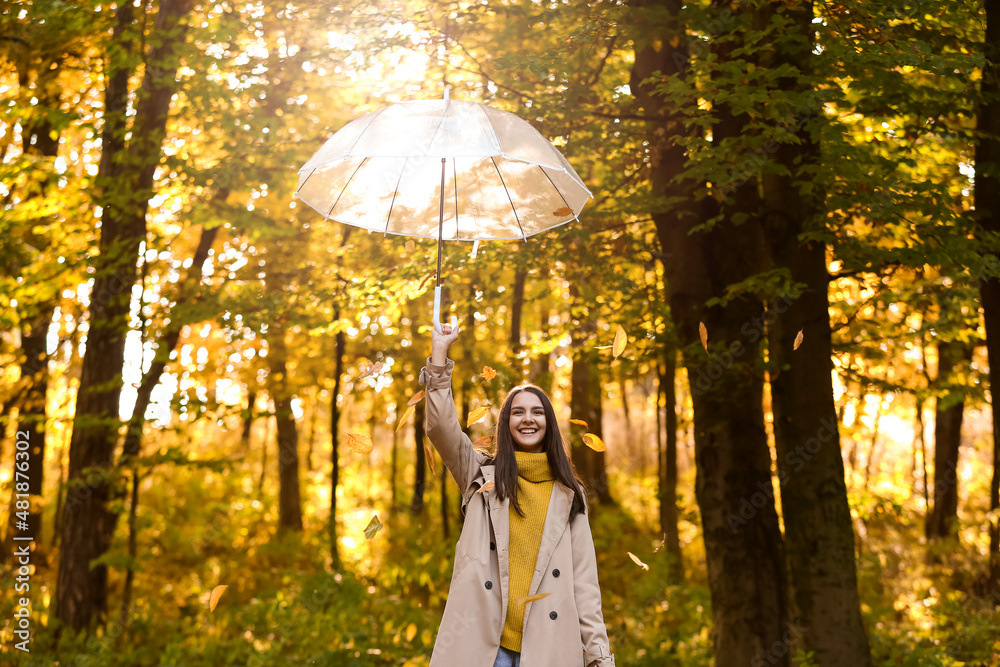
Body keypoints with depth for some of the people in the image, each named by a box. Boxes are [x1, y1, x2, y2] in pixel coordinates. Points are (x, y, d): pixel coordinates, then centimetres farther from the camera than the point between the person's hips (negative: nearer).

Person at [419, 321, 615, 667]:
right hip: (483, 639, -1)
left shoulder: (569, 494, 13)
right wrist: (440, 352, -6)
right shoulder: (483, 475, 12)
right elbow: (441, 425, -5)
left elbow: (584, 577, 7)